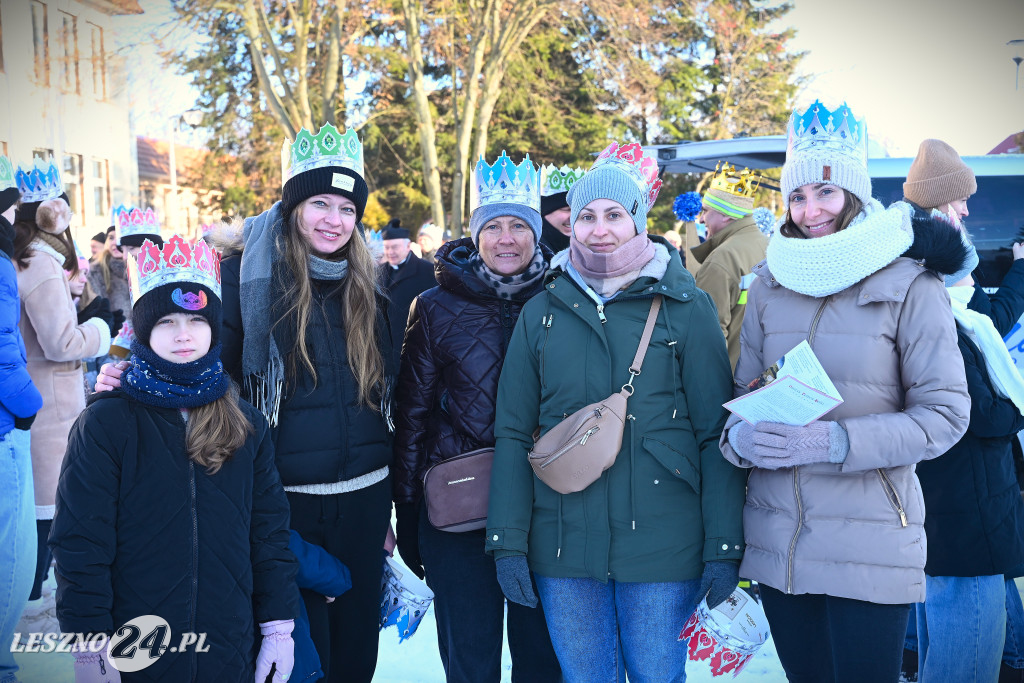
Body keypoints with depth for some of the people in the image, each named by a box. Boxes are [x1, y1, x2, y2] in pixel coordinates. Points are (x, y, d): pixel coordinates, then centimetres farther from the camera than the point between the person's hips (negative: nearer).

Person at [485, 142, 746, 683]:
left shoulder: (686, 307, -1)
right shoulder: (542, 312, 6)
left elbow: (716, 434, -3)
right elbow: (513, 433, 7)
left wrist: (724, 546, -7)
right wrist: (508, 542, 1)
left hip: (662, 546, -2)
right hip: (562, 549, 2)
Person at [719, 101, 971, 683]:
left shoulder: (909, 285, -6)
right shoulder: (771, 285, 7)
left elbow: (945, 413, -8)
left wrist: (838, 442, -20)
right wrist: (739, 437, -10)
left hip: (870, 543, -4)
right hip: (777, 538, 4)